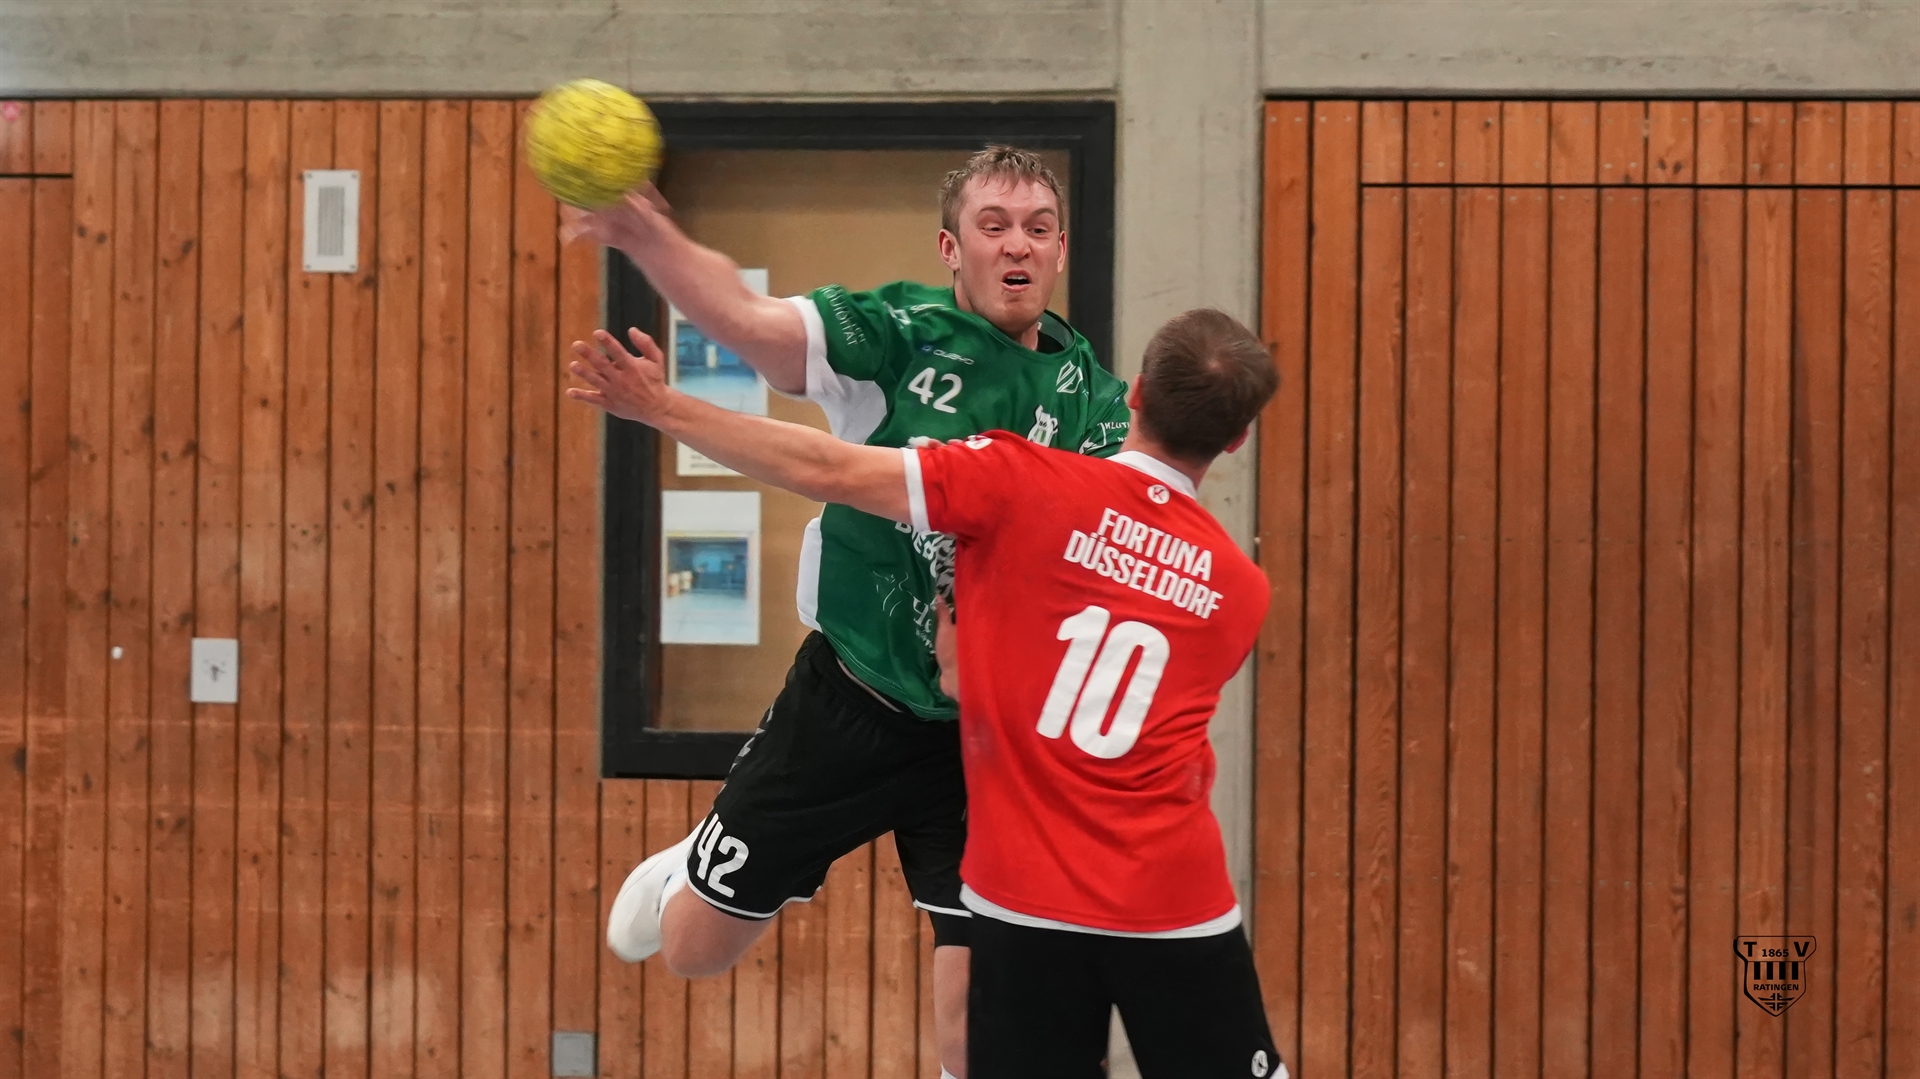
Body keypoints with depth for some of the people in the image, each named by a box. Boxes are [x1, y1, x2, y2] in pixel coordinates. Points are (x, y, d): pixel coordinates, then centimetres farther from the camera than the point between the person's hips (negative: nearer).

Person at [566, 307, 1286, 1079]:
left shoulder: (1021, 487, -6)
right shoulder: (1240, 589, 7)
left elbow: (825, 471, -8)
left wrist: (657, 406, 0)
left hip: (1026, 904, -1)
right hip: (1176, 913, 1)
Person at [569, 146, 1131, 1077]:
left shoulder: (1090, 398, -3)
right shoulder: (898, 336, -13)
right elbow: (745, 321, -28)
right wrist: (649, 238, -47)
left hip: (985, 734, 1)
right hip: (846, 704, -1)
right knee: (696, 949, 13)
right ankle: (683, 875, 51)